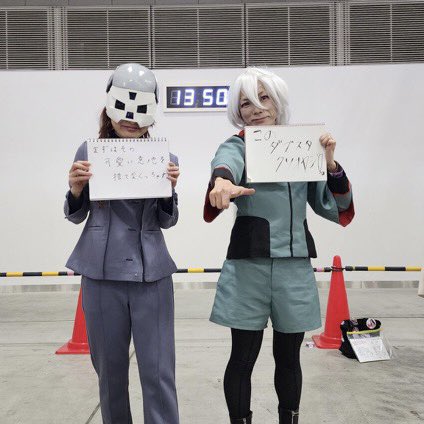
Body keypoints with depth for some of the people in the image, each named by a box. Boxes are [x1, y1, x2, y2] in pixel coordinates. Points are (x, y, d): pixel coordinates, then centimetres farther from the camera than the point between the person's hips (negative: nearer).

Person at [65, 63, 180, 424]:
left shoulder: (164, 157, 1)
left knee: (158, 369, 1)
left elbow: (167, 221, 6)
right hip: (101, 272, 1)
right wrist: (76, 189, -13)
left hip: (151, 272, 0)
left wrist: (169, 189, -13)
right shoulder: (90, 152, 0)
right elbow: (76, 216, 7)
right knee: (109, 366, 13)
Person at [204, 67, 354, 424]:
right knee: (243, 358, 3)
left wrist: (330, 164, -8)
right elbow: (226, 163, -26)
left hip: (295, 267, 3)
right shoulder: (237, 146, 1)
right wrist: (222, 181, -50)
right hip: (248, 267, -3)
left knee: (288, 357, 14)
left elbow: (337, 210, 7)